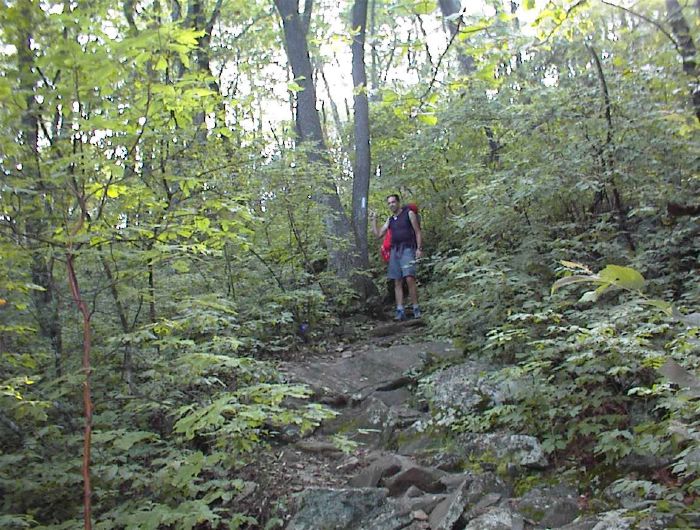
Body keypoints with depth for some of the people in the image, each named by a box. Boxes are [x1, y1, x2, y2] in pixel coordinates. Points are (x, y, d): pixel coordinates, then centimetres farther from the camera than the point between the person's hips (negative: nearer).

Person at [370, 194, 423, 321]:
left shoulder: (409, 213, 4)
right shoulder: (390, 219, 19)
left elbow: (418, 232, 1)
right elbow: (378, 234, 19)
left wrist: (419, 248, -10)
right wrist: (374, 220, 12)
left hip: (407, 249, -6)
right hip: (395, 251, 6)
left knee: (409, 278, -18)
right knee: (397, 282, 0)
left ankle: (416, 309, -12)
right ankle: (400, 311, -1)